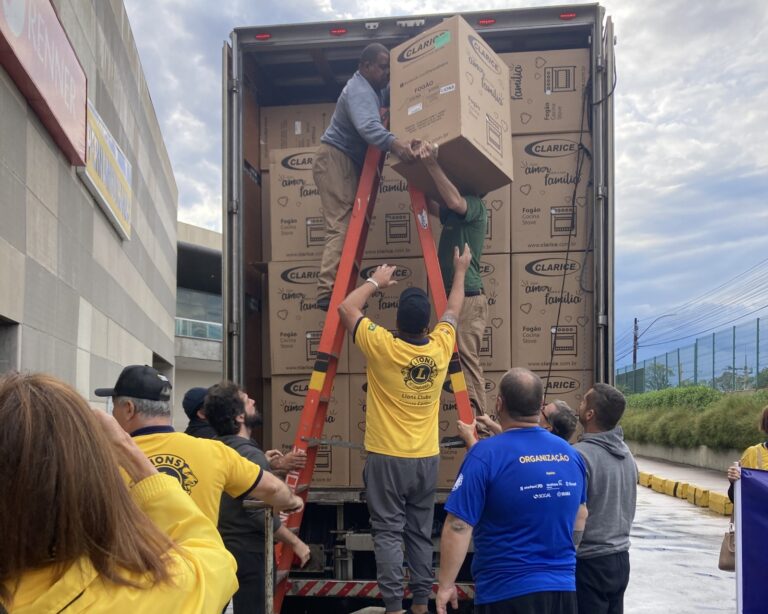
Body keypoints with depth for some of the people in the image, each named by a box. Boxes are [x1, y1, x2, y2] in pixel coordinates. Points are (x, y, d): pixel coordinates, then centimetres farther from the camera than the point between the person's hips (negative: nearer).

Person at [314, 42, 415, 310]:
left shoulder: (374, 89, 17)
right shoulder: (359, 90, -18)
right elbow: (368, 126, -37)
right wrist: (394, 143, -54)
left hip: (350, 163, 11)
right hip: (335, 159, -11)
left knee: (353, 225, 8)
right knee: (341, 225, -19)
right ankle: (328, 292, -27)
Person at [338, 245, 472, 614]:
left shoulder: (382, 347, -14)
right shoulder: (440, 347, -4)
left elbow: (346, 308, 0)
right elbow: (453, 311, 17)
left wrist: (375, 282, 13)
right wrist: (460, 271, 31)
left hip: (386, 458, -4)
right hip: (426, 458, 4)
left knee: (388, 532, -1)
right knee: (421, 533, 13)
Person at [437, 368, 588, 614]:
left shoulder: (485, 455, -15)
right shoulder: (571, 454, 2)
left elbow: (458, 527, -17)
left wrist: (446, 584, -8)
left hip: (506, 593, -5)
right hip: (563, 588, 5)